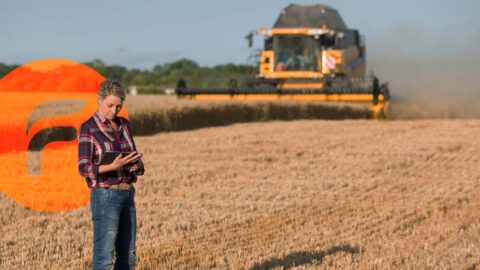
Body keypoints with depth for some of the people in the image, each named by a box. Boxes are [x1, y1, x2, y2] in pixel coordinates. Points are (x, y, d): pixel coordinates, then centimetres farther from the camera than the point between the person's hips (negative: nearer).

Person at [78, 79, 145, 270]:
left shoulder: (123, 125, 11)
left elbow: (136, 161, 12)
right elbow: (84, 169, -15)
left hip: (127, 196, 7)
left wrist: (135, 167, -13)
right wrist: (113, 167, -29)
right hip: (105, 197, -7)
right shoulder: (88, 128, -9)